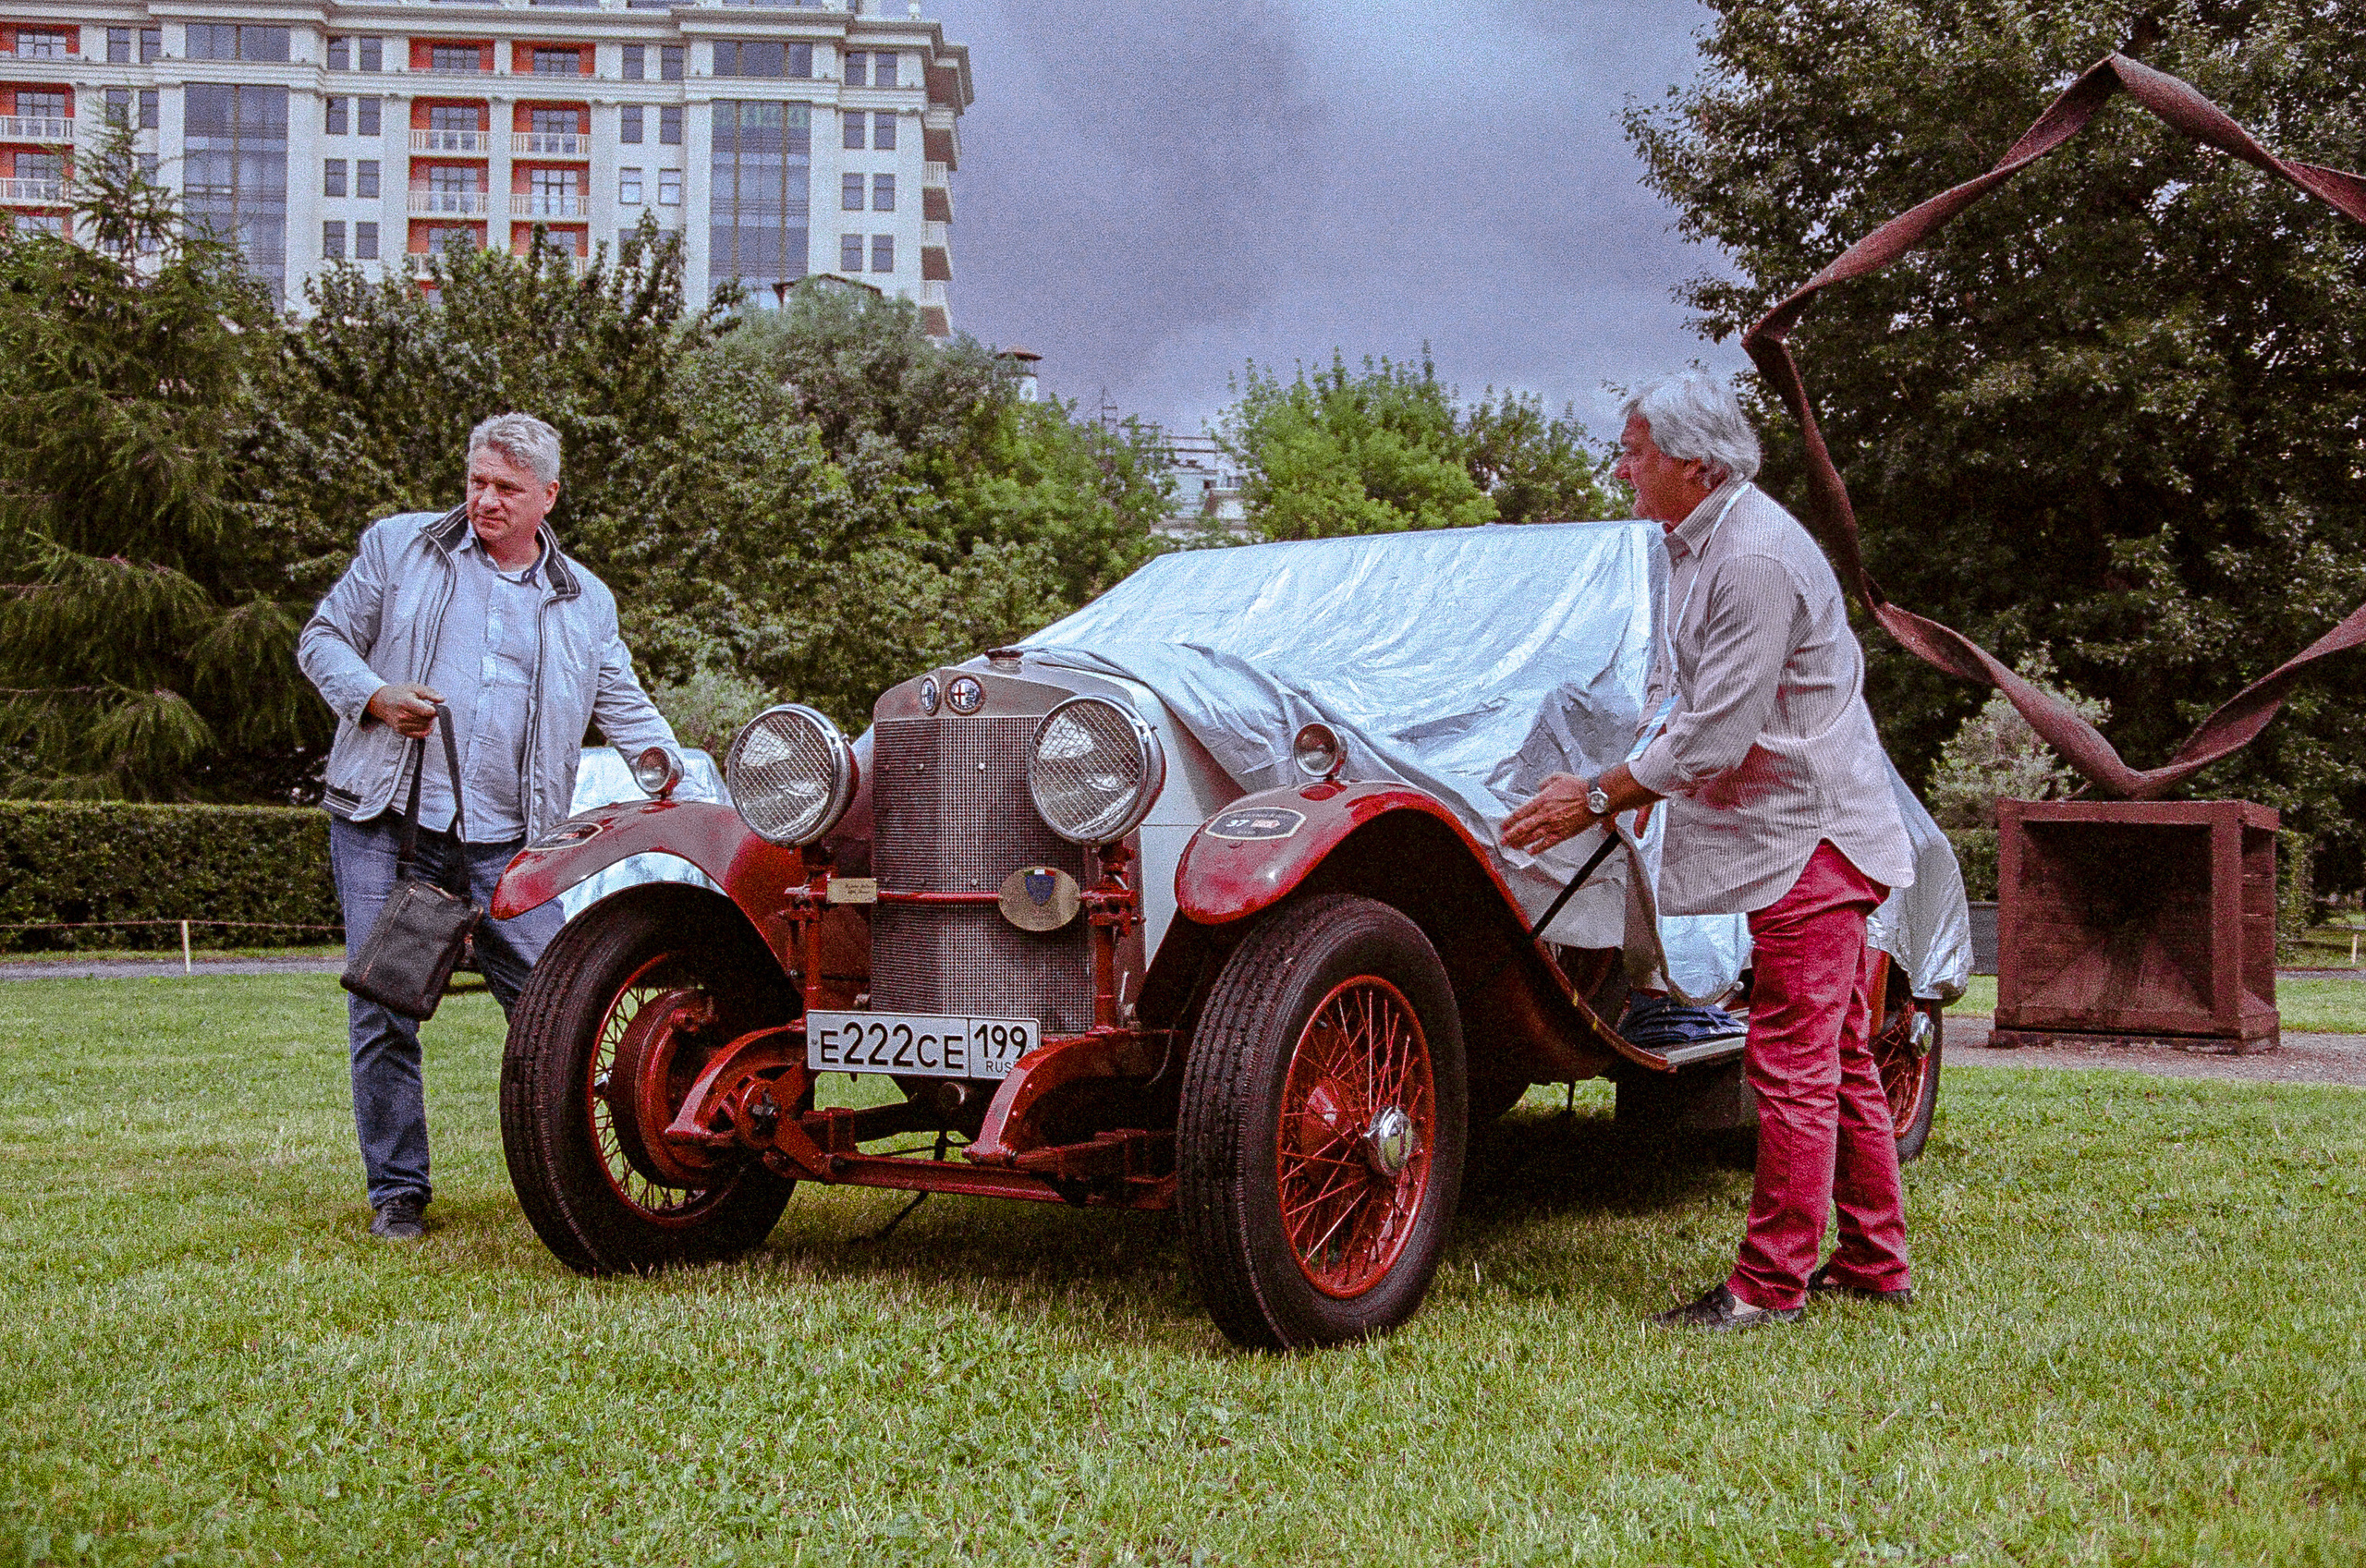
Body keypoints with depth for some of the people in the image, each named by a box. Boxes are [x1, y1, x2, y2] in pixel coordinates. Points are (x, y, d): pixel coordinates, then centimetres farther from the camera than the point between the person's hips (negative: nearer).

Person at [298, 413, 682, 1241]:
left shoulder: (586, 601, 15)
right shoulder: (398, 545, 10)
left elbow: (623, 703, 14)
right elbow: (322, 638, 11)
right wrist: (376, 697, -8)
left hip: (504, 842, 1)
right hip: (385, 825, -1)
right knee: (384, 1009, 0)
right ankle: (397, 1191, 13)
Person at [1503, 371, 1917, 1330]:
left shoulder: (1754, 558, -21)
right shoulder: (1698, 544, 12)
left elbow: (1716, 736, -23)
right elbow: (1688, 692, 19)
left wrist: (1597, 800, -16)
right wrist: (1642, 780, 7)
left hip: (1812, 836, -11)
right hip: (1800, 832, 11)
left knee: (1793, 1066, -5)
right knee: (1838, 1061, 16)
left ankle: (1771, 1285, 1)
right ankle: (1873, 1264, 26)